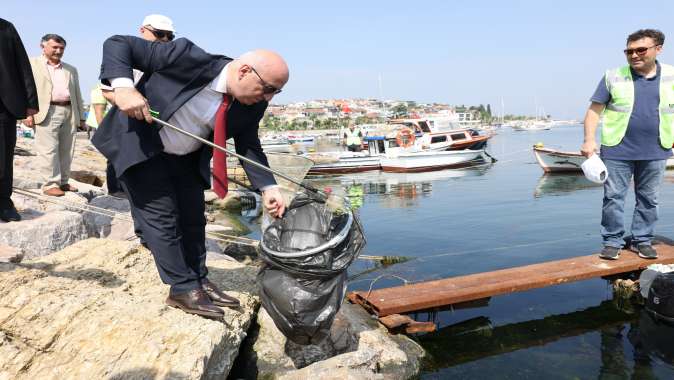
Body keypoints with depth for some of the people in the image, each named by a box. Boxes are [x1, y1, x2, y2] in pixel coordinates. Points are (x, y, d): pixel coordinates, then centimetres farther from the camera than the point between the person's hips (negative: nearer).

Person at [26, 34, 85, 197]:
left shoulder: (71, 70, 21)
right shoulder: (32, 64, 9)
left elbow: (77, 94, 20)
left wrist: (81, 117, 14)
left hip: (69, 113, 4)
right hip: (46, 112, -4)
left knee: (66, 150, 5)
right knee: (49, 150, -7)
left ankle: (63, 182, 14)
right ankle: (50, 184, -2)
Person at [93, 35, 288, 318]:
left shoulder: (252, 104, -13)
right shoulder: (189, 58, -31)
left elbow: (248, 145, -2)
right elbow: (117, 44, -25)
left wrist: (268, 187, -14)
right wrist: (123, 87, -41)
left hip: (187, 157, 6)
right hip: (139, 147, -6)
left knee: (193, 218, 10)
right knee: (162, 216, -5)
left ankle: (199, 282, 24)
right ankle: (183, 289, 7)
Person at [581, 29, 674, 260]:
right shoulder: (613, 77, 1)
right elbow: (594, 110, 0)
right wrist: (589, 140, -11)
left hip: (655, 152, 2)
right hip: (618, 151, -2)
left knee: (648, 199, 10)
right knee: (613, 197, 1)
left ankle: (642, 240, 23)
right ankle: (613, 242, 13)